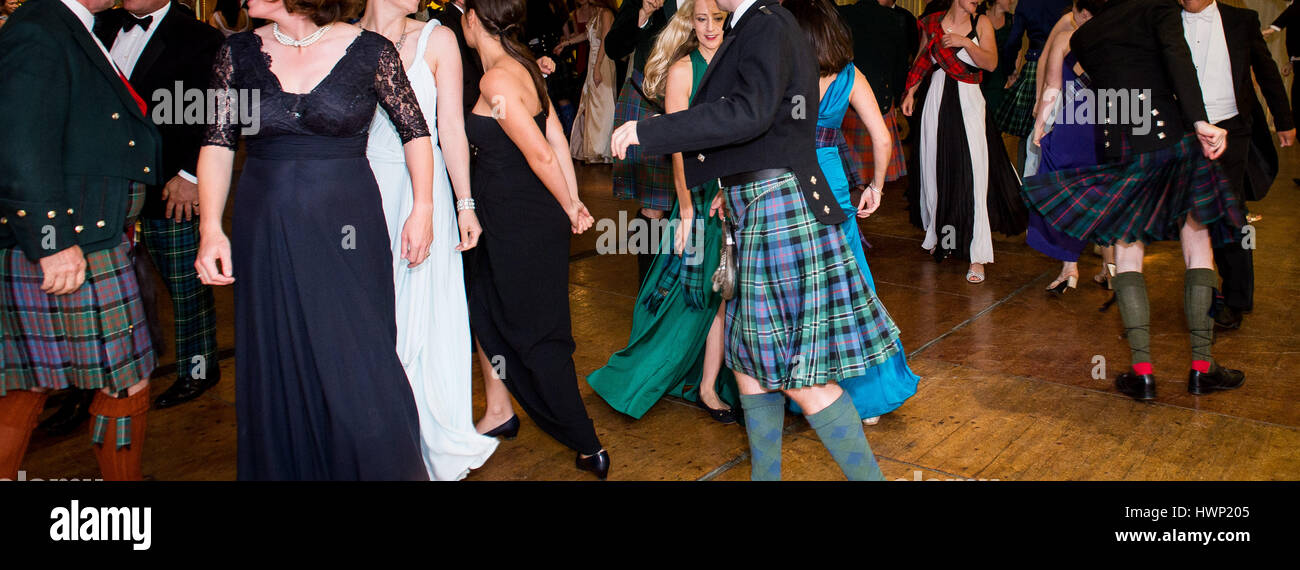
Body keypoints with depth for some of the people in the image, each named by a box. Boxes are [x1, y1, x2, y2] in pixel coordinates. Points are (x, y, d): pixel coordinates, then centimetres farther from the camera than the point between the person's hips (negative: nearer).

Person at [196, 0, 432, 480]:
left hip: (346, 229, -3)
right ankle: (286, 467, 28)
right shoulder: (239, 54, 3)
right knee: (277, 369, 11)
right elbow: (218, 143, 3)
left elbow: (415, 130, 4)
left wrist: (422, 210, -1)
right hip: (266, 234, 3)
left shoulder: (369, 52, -6)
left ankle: (379, 465, 19)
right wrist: (211, 229, -6)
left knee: (359, 365, 0)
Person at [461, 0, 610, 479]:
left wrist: (569, 209, -9)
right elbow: (556, 139, 7)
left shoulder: (496, 81, -22)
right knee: (487, 315, 21)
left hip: (523, 227, -9)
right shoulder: (523, 67, 8)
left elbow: (541, 155, -22)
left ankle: (588, 449, 10)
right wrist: (573, 202, 7)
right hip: (510, 222, 9)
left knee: (537, 336, 1)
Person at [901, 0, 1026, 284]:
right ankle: (940, 236, 29)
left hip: (968, 103, -2)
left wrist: (966, 42, -18)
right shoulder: (933, 23, 6)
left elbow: (991, 63, -7)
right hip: (938, 101, 2)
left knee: (973, 175, -9)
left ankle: (977, 256, -9)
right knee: (937, 170, 8)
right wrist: (910, 92, 13)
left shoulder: (981, 23, 3)